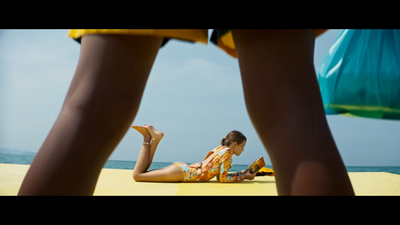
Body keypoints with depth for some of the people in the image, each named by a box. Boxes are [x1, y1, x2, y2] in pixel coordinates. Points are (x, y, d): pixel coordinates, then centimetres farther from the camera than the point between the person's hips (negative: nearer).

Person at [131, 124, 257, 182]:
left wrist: (241, 173, 19)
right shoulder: (227, 151, -11)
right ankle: (148, 137, -2)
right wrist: (244, 176, -1)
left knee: (140, 174, 14)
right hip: (183, 173, -9)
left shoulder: (220, 148, 16)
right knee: (137, 175, -7)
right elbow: (223, 179, -12)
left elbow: (219, 174, 20)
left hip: (183, 168, 9)